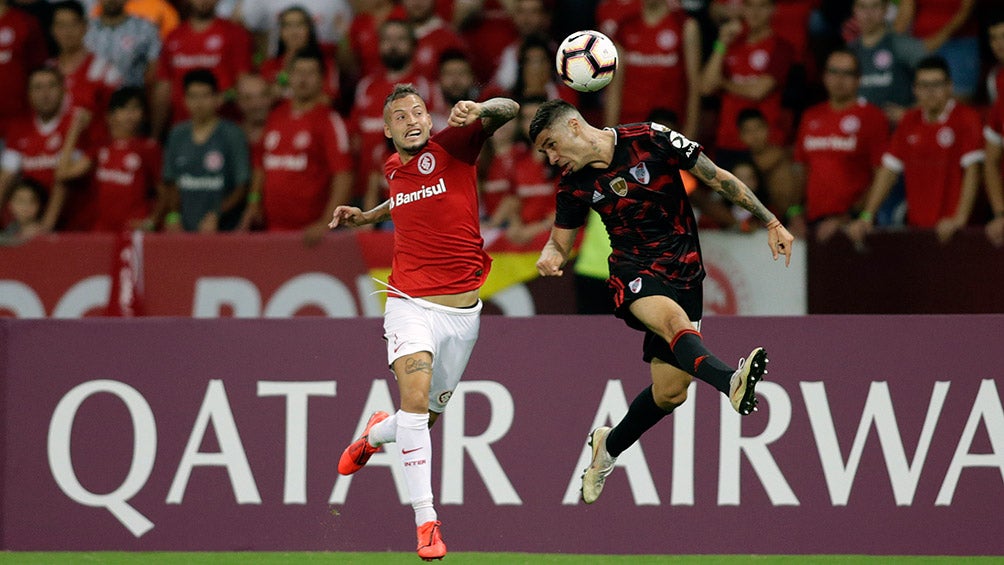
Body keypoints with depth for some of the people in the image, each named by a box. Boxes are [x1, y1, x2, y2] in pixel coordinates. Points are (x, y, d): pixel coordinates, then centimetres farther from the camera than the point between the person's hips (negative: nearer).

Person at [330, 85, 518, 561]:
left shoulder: (450, 146, -7)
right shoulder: (393, 169, 8)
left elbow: (507, 111, -22)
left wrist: (480, 110, -42)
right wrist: (365, 217, 21)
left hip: (461, 310, -1)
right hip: (410, 304, 1)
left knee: (428, 416, 13)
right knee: (416, 399, -22)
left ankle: (376, 433, 50)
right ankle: (426, 522, -20)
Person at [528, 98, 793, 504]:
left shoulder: (651, 140, -8)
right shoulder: (574, 183, 2)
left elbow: (718, 179, -1)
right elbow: (560, 244, 12)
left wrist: (771, 223, -2)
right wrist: (550, 257, -13)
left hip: (683, 272, 1)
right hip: (634, 272, -1)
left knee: (670, 393, -2)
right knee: (675, 321, -36)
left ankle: (609, 446, 27)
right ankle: (731, 381, -67)